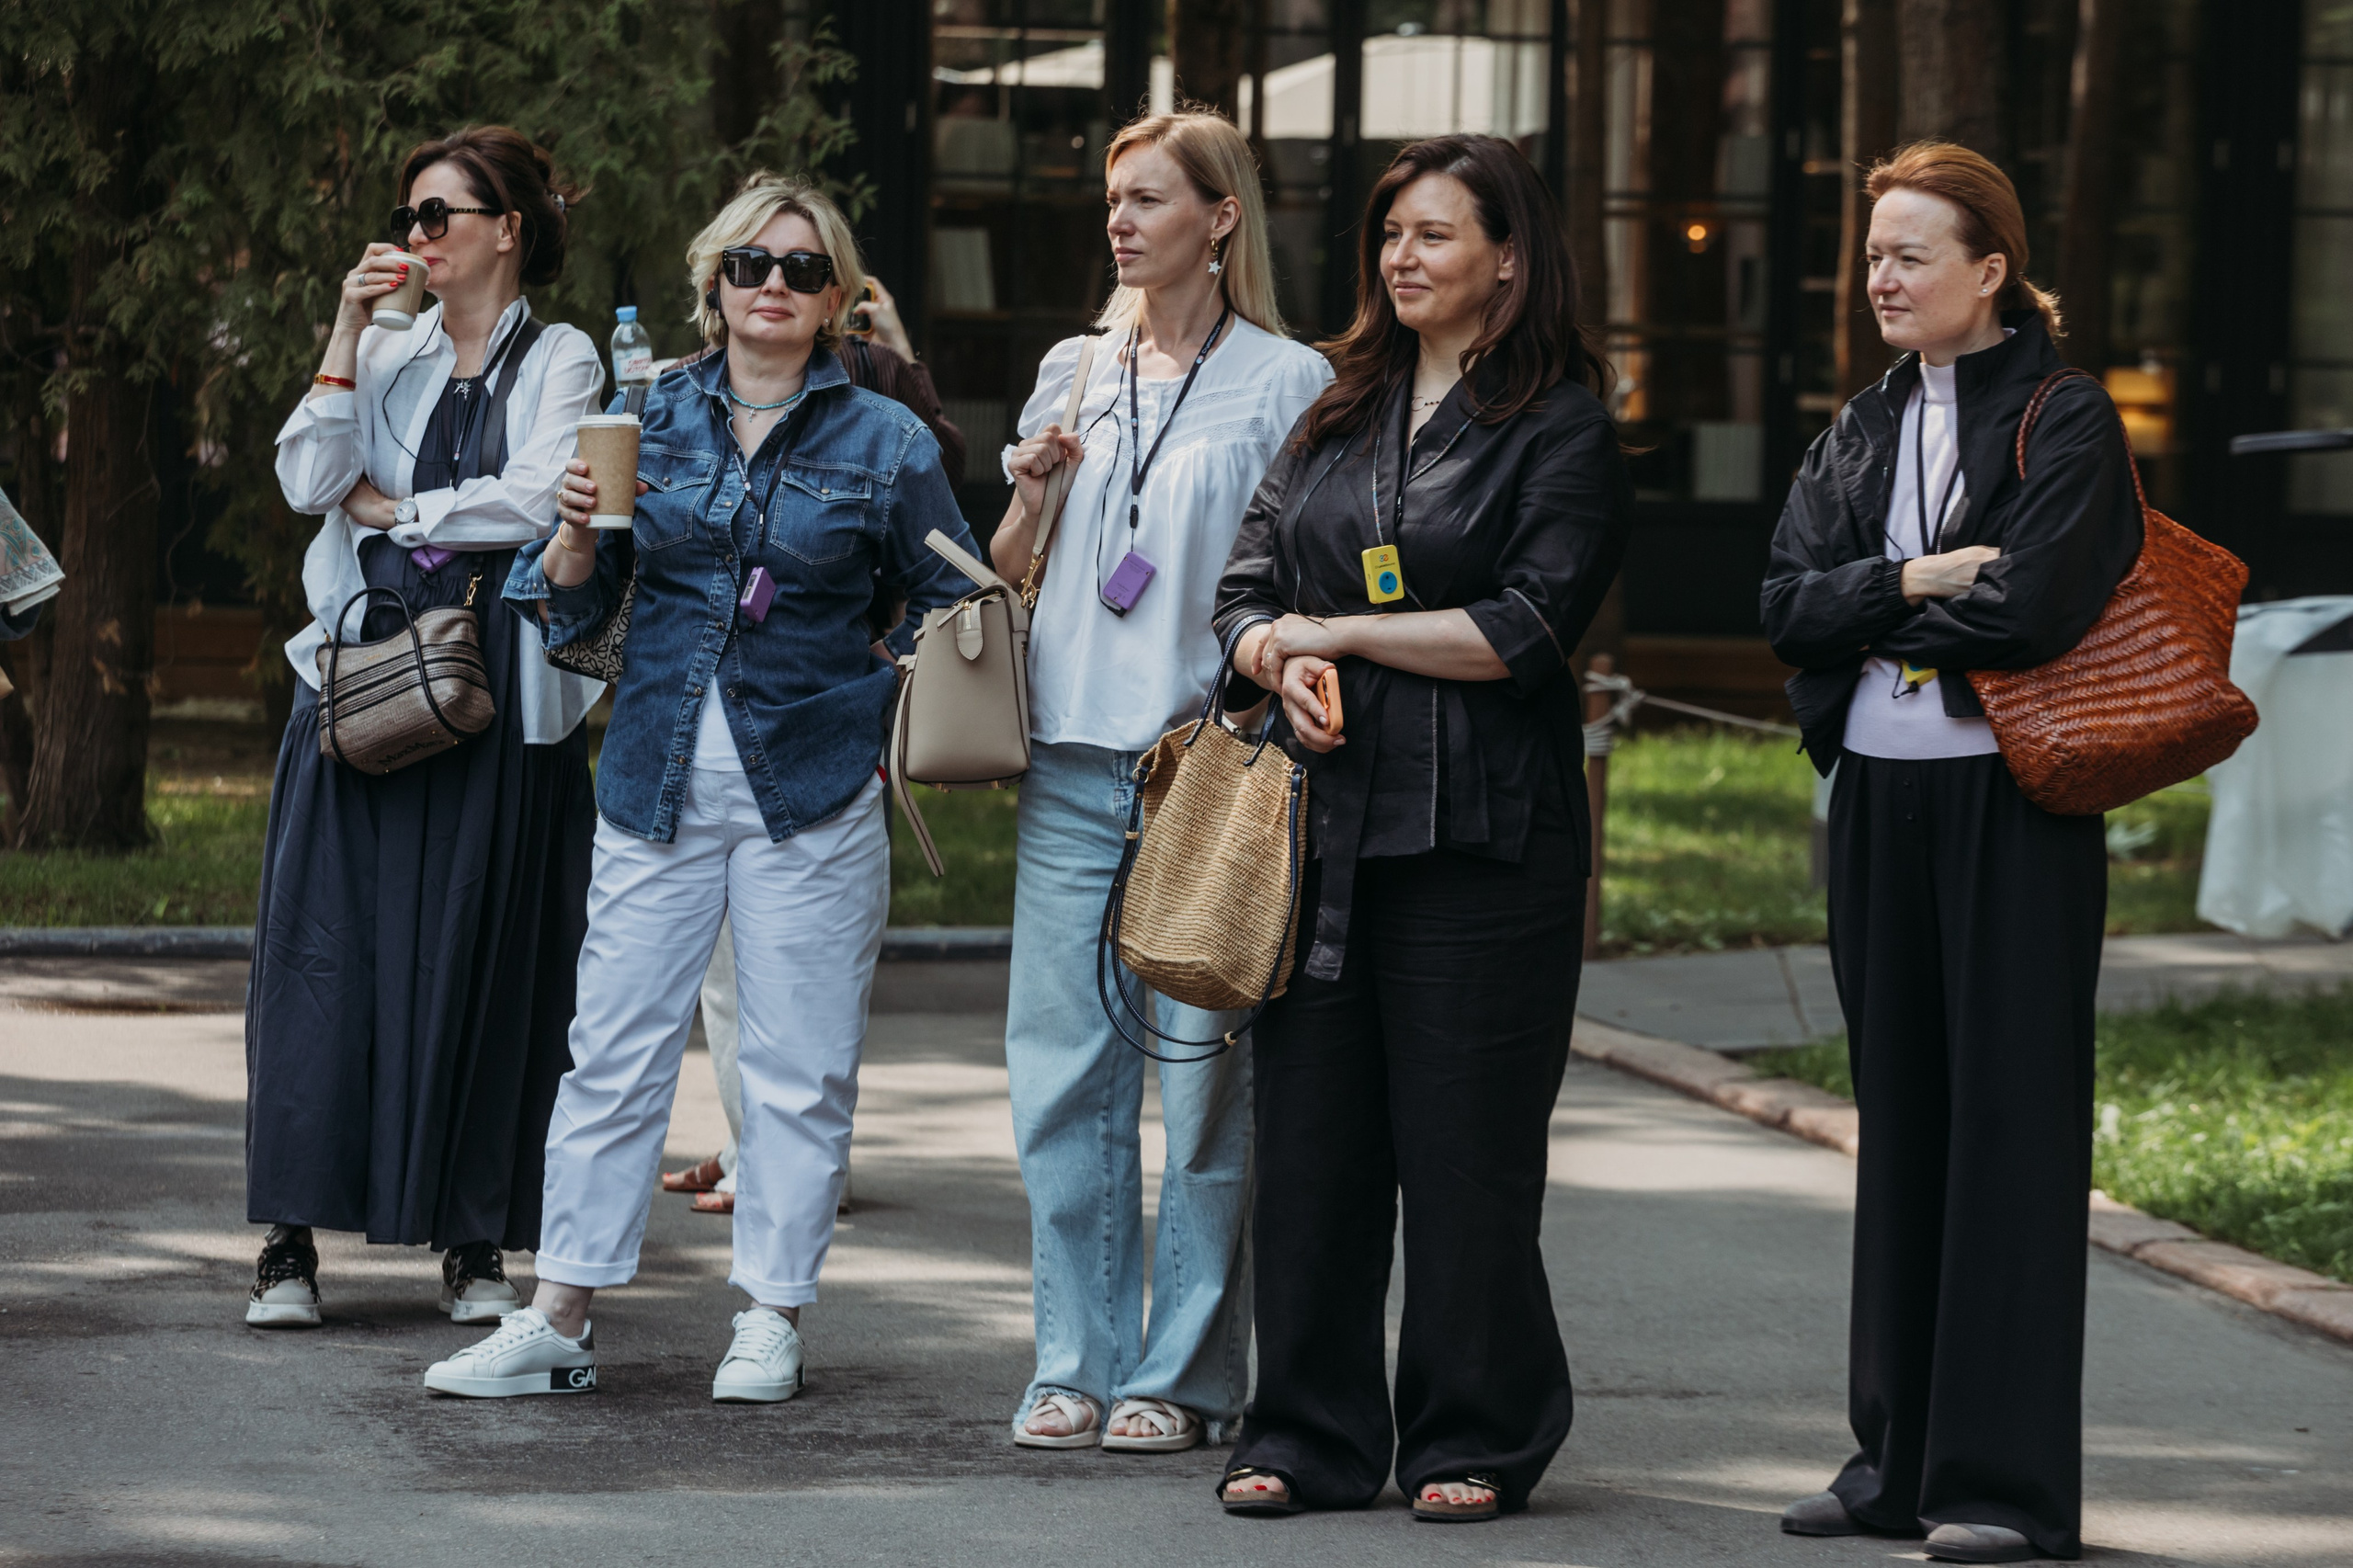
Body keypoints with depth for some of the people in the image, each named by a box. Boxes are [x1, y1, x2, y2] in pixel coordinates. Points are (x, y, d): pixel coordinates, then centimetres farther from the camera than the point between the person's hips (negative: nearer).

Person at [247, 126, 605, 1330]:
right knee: (328, 946, -3)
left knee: (482, 954, -1)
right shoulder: (389, 356, 14)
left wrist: (386, 506, -2)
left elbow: (532, 501, -10)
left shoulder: (560, 362, 5)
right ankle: (292, 1238, -1)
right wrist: (348, 331, -3)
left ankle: (475, 1241, 6)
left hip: (499, 691, -3)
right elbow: (308, 481, 0)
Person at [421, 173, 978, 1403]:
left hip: (812, 792, -2)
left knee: (799, 1066, 2)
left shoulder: (885, 442, 3)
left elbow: (957, 611, 11)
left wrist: (901, 734, -3)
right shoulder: (650, 417, 7)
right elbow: (565, 609, 10)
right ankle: (557, 1322, 4)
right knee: (613, 1048, 0)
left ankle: (772, 1317, 12)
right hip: (657, 781, 2)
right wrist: (576, 538, -10)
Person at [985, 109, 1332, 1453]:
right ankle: (1079, 1363, 11)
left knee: (1205, 1075, -3)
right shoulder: (1075, 371, 15)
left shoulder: (1287, 383, 2)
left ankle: (1185, 1375, 4)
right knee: (1064, 1066, 3)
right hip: (1073, 761, 4)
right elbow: (1009, 573, 20)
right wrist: (1032, 489, 1)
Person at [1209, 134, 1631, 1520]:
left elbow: (1525, 631, -11)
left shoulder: (1563, 432, -2)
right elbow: (1247, 590, 16)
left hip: (1481, 833, -5)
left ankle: (1477, 1442, 9)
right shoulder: (1338, 416, 16)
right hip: (1326, 821, 5)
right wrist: (1284, 664, -7)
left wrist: (1337, 632, -7)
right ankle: (1310, 1436, 13)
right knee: (1311, 1133, 4)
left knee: (1466, 1146, -1)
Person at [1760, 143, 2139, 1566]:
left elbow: (2029, 610, -18)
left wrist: (1874, 619, -5)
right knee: (1902, 1117, 9)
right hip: (1879, 803, 6)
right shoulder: (1865, 430, 13)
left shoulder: (2066, 422, -6)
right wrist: (1917, 580, -13)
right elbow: (1789, 605, 2)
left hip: (2011, 806, -6)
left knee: (2009, 1121, -4)